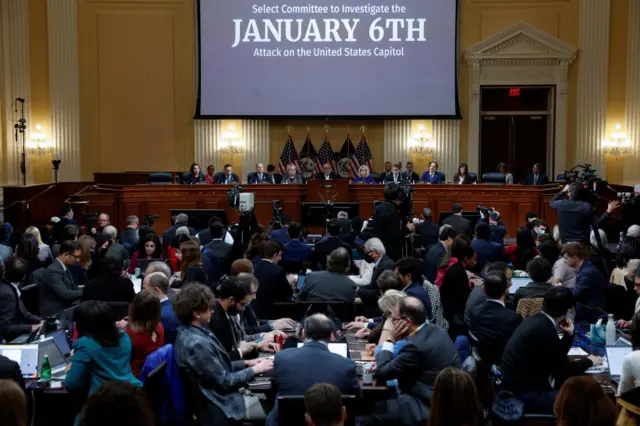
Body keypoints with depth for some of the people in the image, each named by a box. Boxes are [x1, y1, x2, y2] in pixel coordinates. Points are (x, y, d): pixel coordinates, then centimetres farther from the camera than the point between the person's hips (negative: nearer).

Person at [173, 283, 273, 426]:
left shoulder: (191, 332, 4)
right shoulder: (196, 343, -26)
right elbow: (224, 381, -19)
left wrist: (246, 363, 7)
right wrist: (255, 370, -8)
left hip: (218, 399, 9)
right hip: (220, 409, -9)